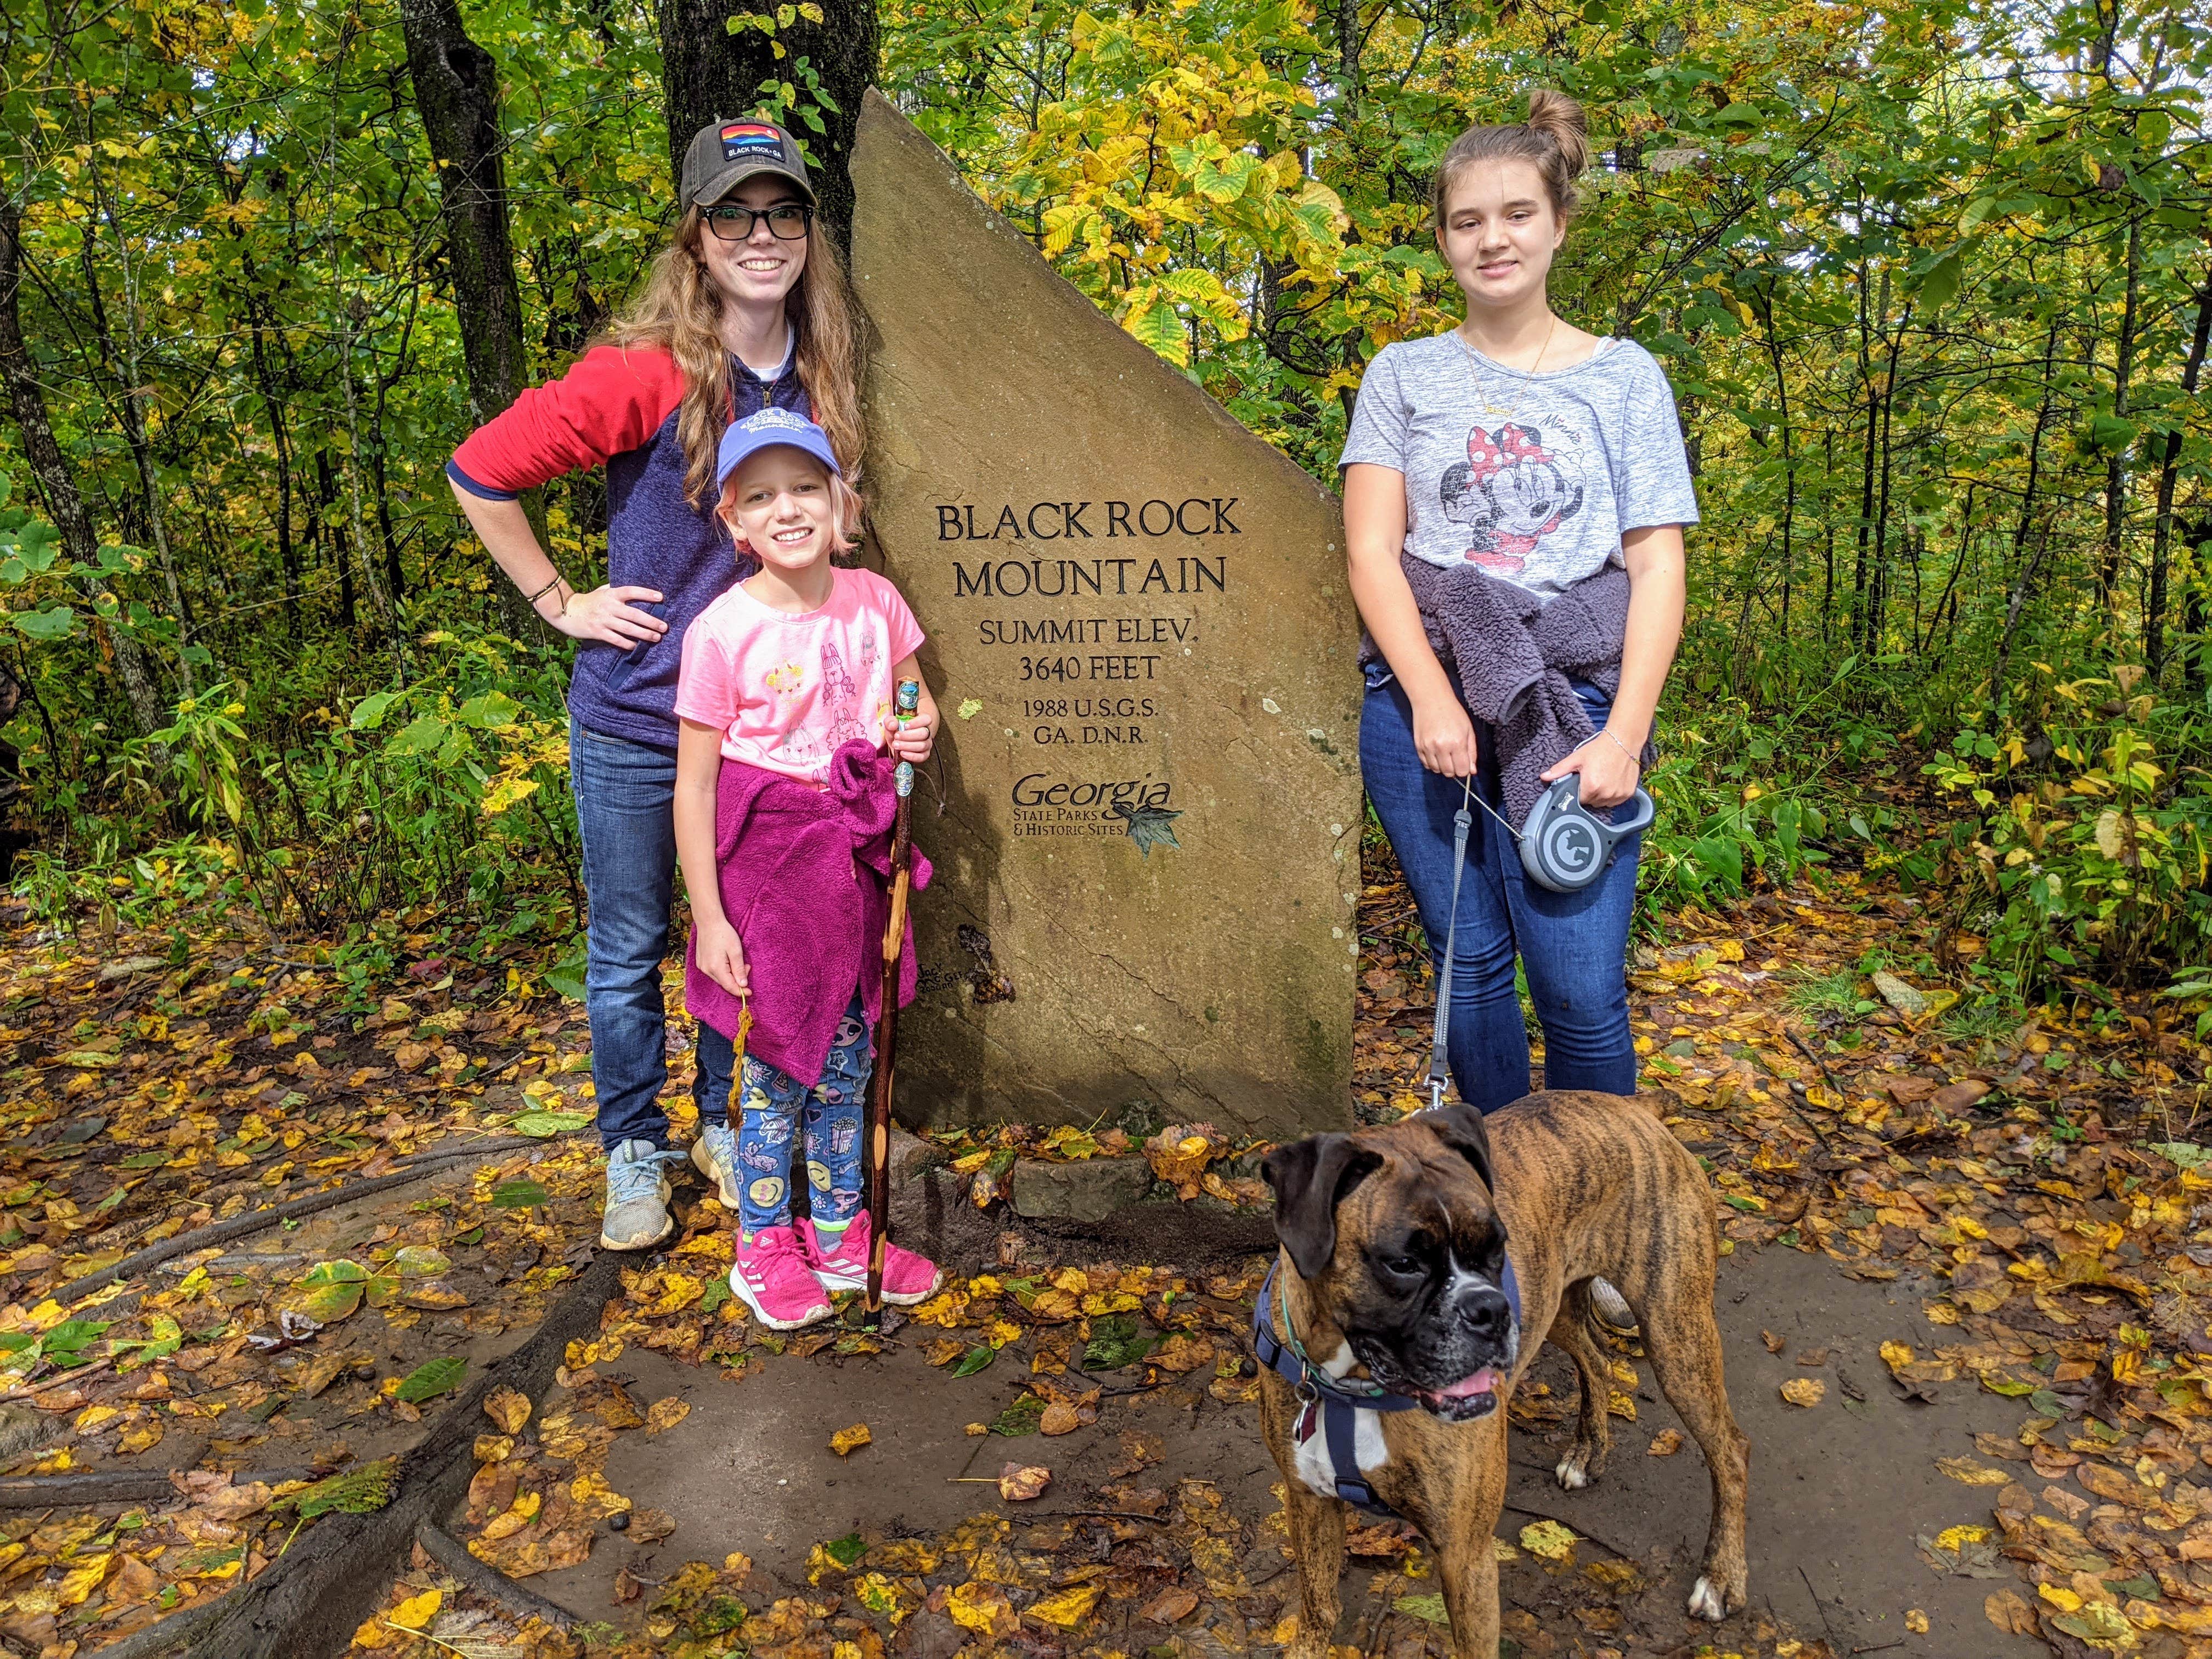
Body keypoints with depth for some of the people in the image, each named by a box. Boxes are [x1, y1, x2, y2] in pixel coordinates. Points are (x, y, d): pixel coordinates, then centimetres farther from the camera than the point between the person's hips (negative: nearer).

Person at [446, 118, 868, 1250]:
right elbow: (480, 473, -9)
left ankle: (731, 1128, 35)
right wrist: (561, 603, -9)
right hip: (636, 721, -3)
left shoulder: (821, 379, 0)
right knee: (626, 953, 10)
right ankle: (634, 1155, 30)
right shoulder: (647, 374, -15)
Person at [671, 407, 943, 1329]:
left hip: (855, 853, 4)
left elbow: (911, 702, 16)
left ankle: (840, 1231, 33)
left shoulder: (874, 602, -2)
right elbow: (693, 785, -11)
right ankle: (764, 1245, 27)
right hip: (766, 855, -4)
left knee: (845, 1059, 15)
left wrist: (919, 731, -9)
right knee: (773, 1057, 7)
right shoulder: (722, 631, -14)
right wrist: (709, 918, -12)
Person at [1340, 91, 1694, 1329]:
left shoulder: (1624, 377, 10)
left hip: (1574, 709, -1)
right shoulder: (1406, 376, 11)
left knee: (1583, 988, -6)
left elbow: (1658, 568, 3)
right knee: (1470, 969, 7)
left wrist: (1625, 733, -9)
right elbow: (1372, 550, 1)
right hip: (1427, 704, 1)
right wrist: (1430, 699, -12)